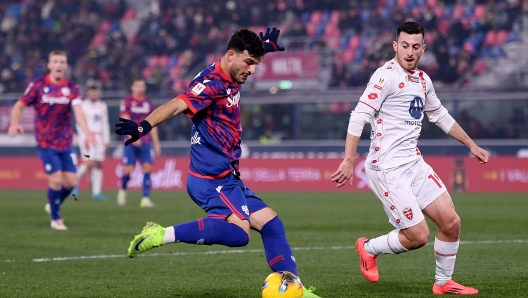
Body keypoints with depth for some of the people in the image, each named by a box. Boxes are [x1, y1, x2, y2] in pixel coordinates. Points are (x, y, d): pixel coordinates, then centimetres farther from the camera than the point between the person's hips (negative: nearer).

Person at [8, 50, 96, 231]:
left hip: (66, 143, 3)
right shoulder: (38, 85, -5)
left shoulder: (72, 88, 1)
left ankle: (53, 205, 30)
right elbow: (19, 106, 1)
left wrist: (86, 131, -31)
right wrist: (14, 124, -19)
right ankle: (56, 218, 10)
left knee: (71, 181, 0)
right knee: (56, 180, -11)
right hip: (46, 143, -3)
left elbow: (78, 112, -13)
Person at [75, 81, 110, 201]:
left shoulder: (102, 106, 15)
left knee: (99, 165, 0)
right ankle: (75, 180, 7)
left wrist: (106, 140, 13)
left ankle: (96, 192, 0)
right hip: (87, 137, -6)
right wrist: (85, 139, -14)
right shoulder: (83, 105, -3)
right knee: (90, 163, -17)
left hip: (99, 138, 6)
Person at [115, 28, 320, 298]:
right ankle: (163, 235, -25)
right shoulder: (211, 83, -16)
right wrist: (144, 126, -49)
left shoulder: (230, 79, 11)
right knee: (238, 231, -28)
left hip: (227, 178, 10)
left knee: (271, 224, 10)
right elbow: (176, 106, -33)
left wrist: (265, 47, 26)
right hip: (212, 179, -10)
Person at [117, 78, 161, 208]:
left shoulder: (148, 103, 12)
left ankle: (145, 198, -6)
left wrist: (156, 143, 13)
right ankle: (122, 190, 23)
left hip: (146, 142, 3)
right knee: (128, 169, -6)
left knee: (147, 168, -7)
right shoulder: (127, 102, -1)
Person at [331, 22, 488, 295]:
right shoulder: (387, 76, -12)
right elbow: (359, 117, -18)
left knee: (451, 223, 2)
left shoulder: (422, 80, 12)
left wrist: (471, 145, 31)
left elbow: (440, 116, 28)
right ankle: (369, 249, 17)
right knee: (418, 236, -9)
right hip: (388, 168, -8)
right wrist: (348, 161, -25)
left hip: (414, 163, 8)